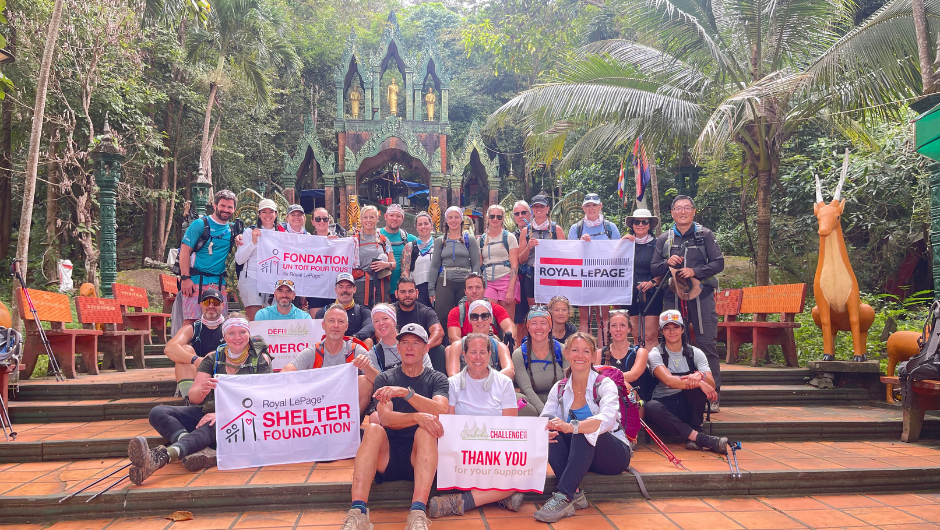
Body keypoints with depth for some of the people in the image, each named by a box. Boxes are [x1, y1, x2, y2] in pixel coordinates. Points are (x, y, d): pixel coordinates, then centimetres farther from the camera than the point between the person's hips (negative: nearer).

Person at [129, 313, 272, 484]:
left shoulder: (260, 359, 1)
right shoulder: (213, 358, 10)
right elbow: (193, 397, 2)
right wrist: (202, 390, -24)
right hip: (208, 412, 5)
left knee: (216, 426, -40)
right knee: (158, 413, -19)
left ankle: (161, 456, -59)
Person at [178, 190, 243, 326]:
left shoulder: (232, 230, 14)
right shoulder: (200, 224, 0)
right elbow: (185, 250, -6)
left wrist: (239, 242, 2)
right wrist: (185, 278, -14)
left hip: (219, 283, 5)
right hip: (196, 280, -4)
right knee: (191, 320, -8)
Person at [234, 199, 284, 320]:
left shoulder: (281, 232, 12)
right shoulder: (250, 232, 5)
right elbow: (239, 260, -3)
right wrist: (253, 241, -11)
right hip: (251, 280, -3)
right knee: (255, 321, -10)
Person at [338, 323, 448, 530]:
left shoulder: (437, 379, 8)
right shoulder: (384, 379, 10)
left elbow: (440, 412, -14)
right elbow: (385, 417, -9)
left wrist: (406, 393, -27)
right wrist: (418, 417, -27)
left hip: (421, 456, -1)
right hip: (387, 456, 1)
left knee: (426, 430, -31)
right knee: (373, 429, -29)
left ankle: (418, 513, -45)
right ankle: (358, 512, -41)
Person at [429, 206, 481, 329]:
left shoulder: (469, 240, 8)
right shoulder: (440, 241, 12)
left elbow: (476, 264, 4)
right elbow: (435, 265, 10)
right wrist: (431, 289, 3)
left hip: (465, 283, -1)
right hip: (445, 283, 1)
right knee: (442, 317, -6)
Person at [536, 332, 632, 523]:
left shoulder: (604, 385, -13)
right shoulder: (559, 389, 2)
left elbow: (608, 419, -33)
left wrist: (571, 427, -49)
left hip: (614, 455, -4)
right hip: (578, 455, 4)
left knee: (583, 430, -34)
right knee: (551, 430, -23)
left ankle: (564, 497, -37)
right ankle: (575, 493, -30)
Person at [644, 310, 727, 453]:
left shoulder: (695, 353, 3)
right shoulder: (655, 354, -4)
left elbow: (711, 384, -11)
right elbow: (668, 381, -24)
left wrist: (700, 376, -35)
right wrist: (700, 383, -36)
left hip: (688, 405, 2)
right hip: (665, 405, -2)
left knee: (699, 381, -27)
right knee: (650, 407, -37)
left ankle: (695, 429, -21)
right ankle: (699, 438, -36)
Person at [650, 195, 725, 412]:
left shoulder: (705, 235, 7)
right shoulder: (664, 239, 14)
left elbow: (718, 263, 0)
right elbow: (654, 268, 13)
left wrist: (695, 271, -13)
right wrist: (667, 263, -8)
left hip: (701, 295, -2)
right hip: (673, 297, 3)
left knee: (707, 344, -7)